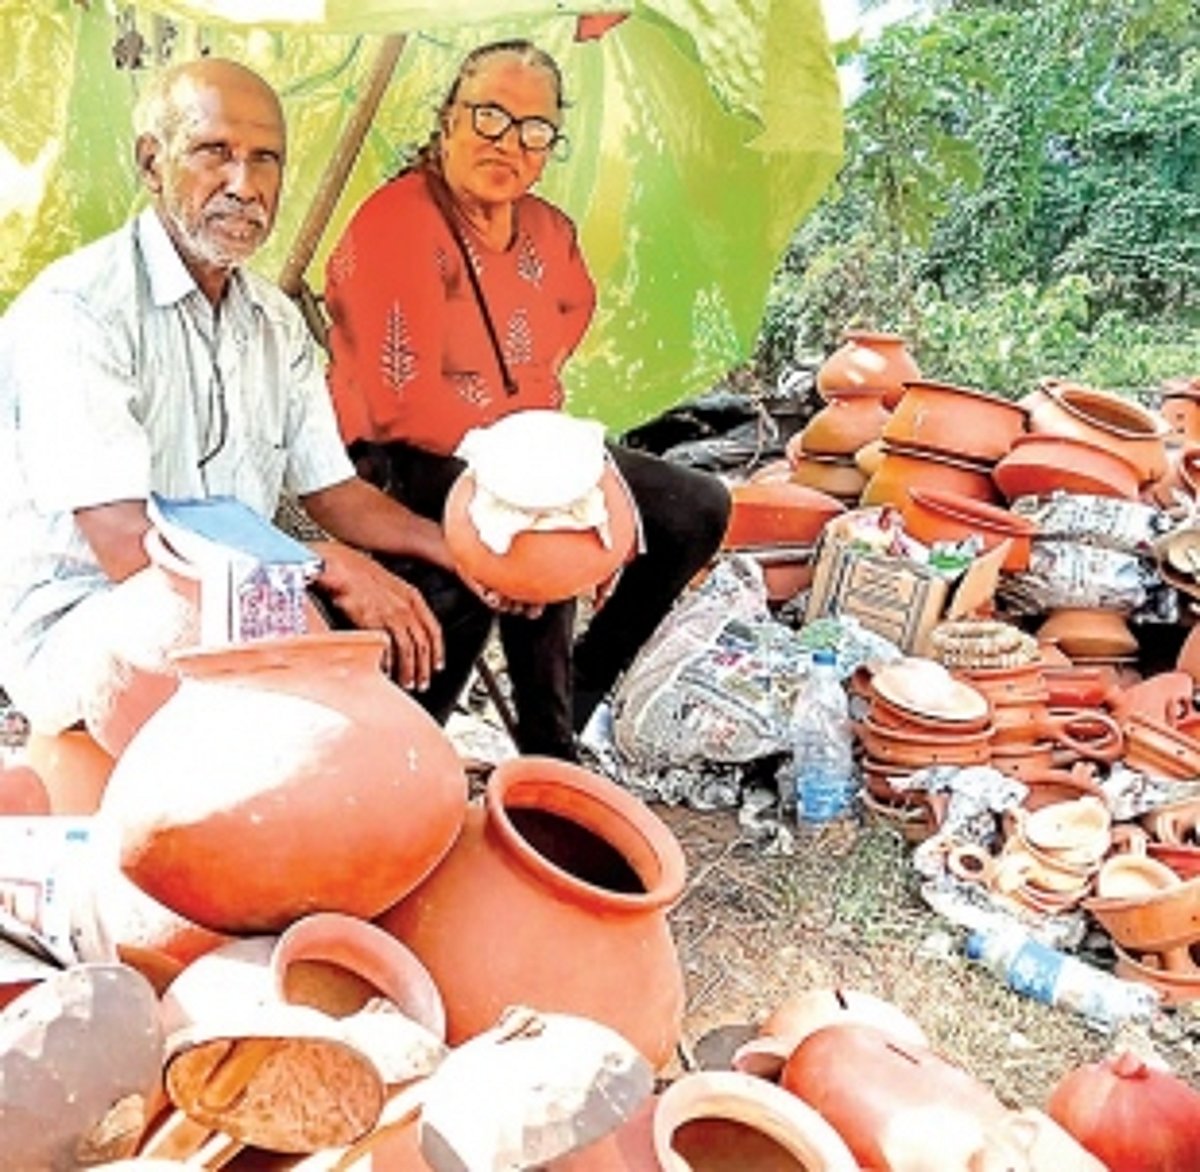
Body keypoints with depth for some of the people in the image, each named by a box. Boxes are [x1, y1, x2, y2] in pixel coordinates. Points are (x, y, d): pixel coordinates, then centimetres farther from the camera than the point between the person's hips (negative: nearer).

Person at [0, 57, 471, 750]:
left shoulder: (277, 322, 9)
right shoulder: (76, 311, -17)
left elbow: (331, 492, 10)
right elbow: (128, 548, -25)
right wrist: (326, 564, -25)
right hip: (78, 628, -7)